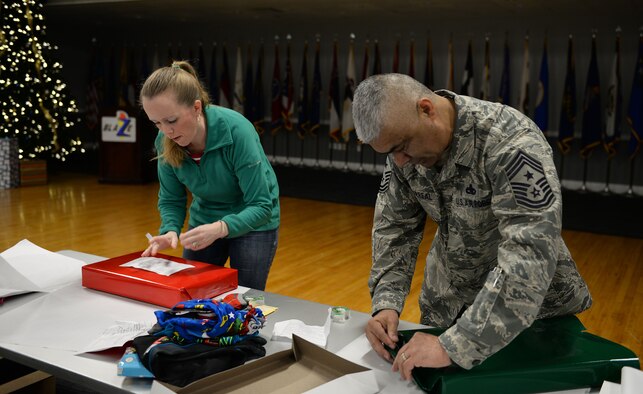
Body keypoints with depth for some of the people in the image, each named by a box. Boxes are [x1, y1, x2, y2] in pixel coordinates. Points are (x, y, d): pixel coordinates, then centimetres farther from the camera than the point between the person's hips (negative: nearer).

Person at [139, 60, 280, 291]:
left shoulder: (236, 131, -30)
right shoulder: (165, 142, -17)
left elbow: (261, 206, -28)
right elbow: (170, 200, -4)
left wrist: (220, 228, -44)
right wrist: (170, 231, -24)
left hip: (252, 223, -4)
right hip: (204, 222, 4)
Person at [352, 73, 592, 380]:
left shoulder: (510, 142, -33)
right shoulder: (404, 139, -12)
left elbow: (530, 257, -39)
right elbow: (394, 226, -5)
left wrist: (454, 347, -41)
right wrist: (386, 302, -18)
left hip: (534, 302, -5)